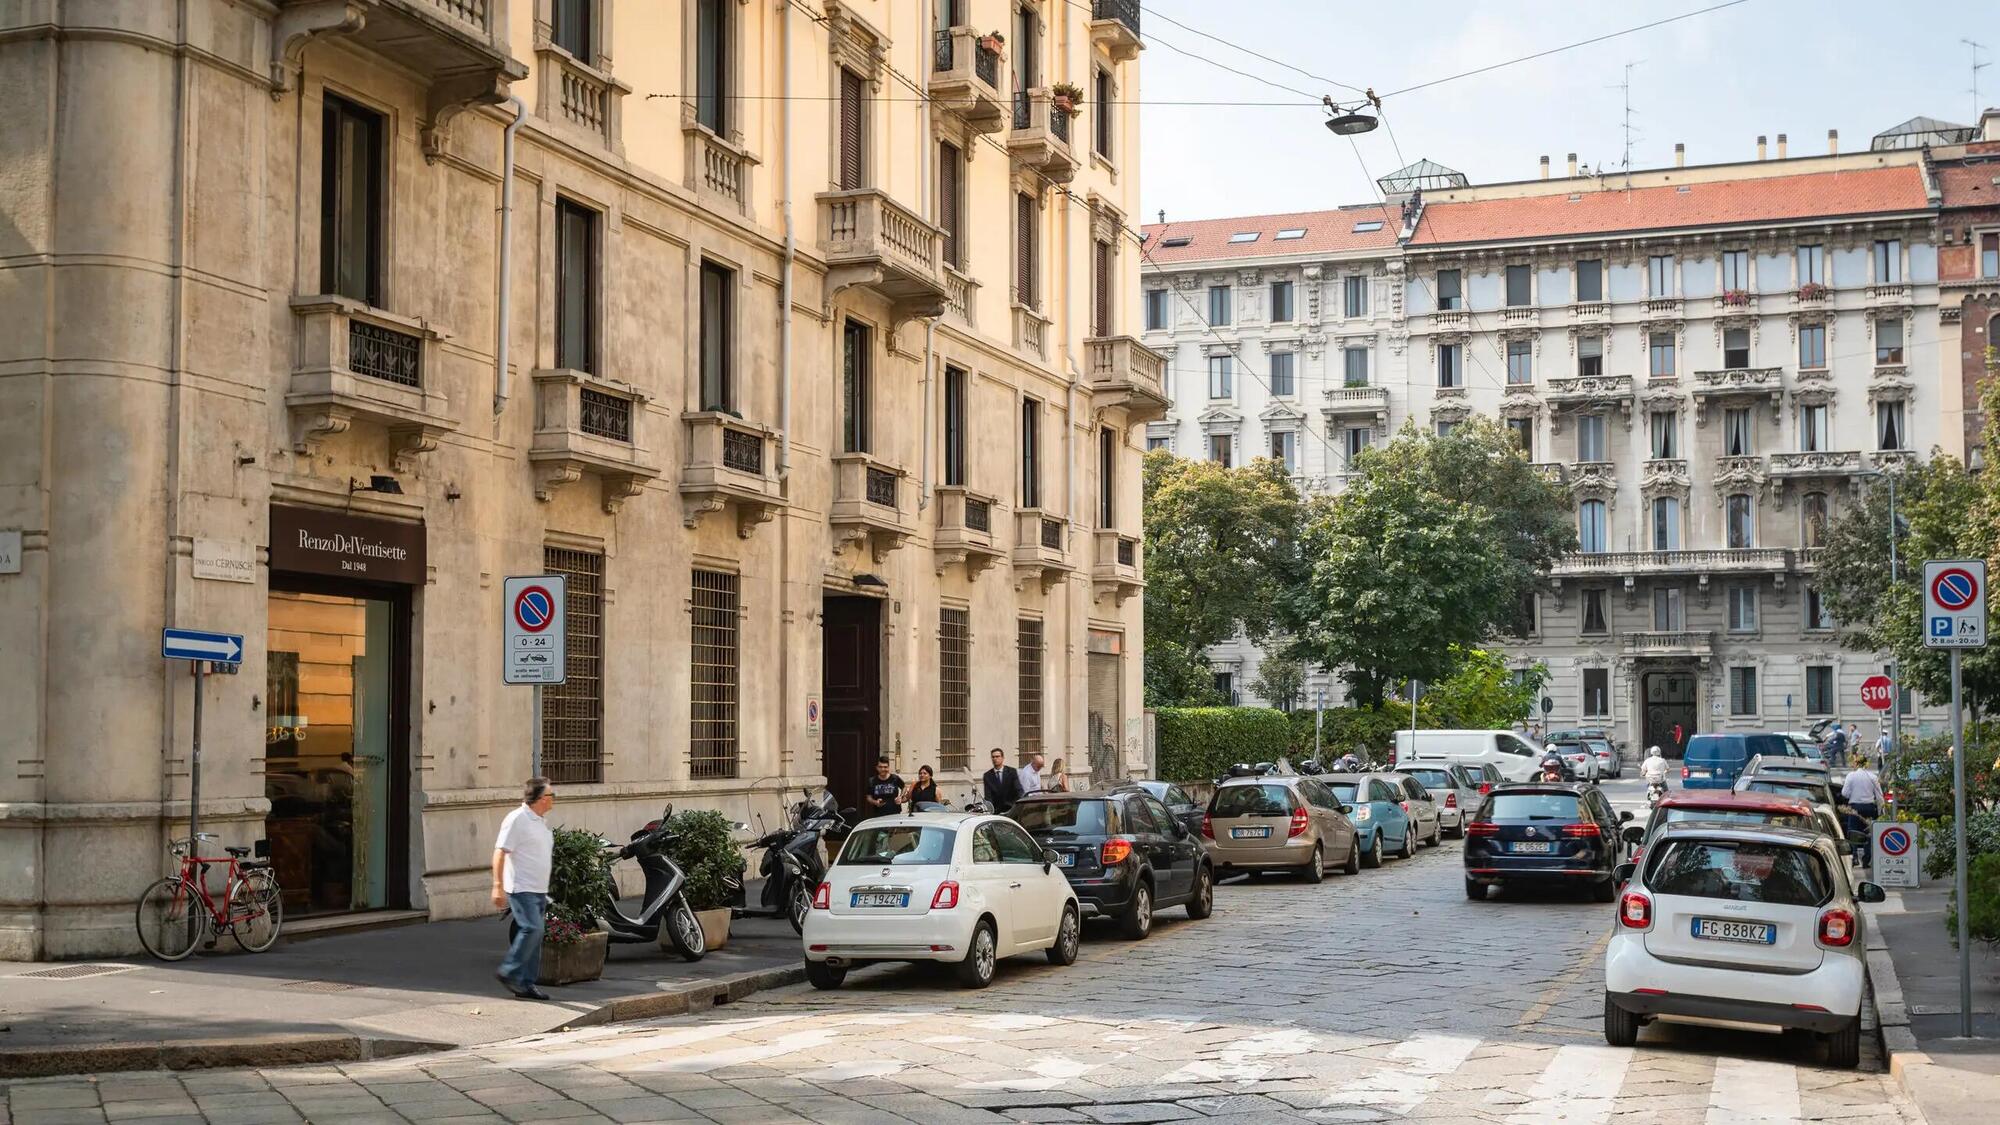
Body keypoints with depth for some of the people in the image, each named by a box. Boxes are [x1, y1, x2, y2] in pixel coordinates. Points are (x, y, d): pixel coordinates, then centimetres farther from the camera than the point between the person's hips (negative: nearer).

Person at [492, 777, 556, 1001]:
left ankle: (527, 983, 10)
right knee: (532, 928, -18)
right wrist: (498, 886, -22)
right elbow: (500, 853, -16)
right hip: (521, 888, -9)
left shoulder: (540, 822, 16)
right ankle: (508, 972, -7)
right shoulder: (517, 819, -12)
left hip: (539, 890, 9)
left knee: (536, 934, 7)